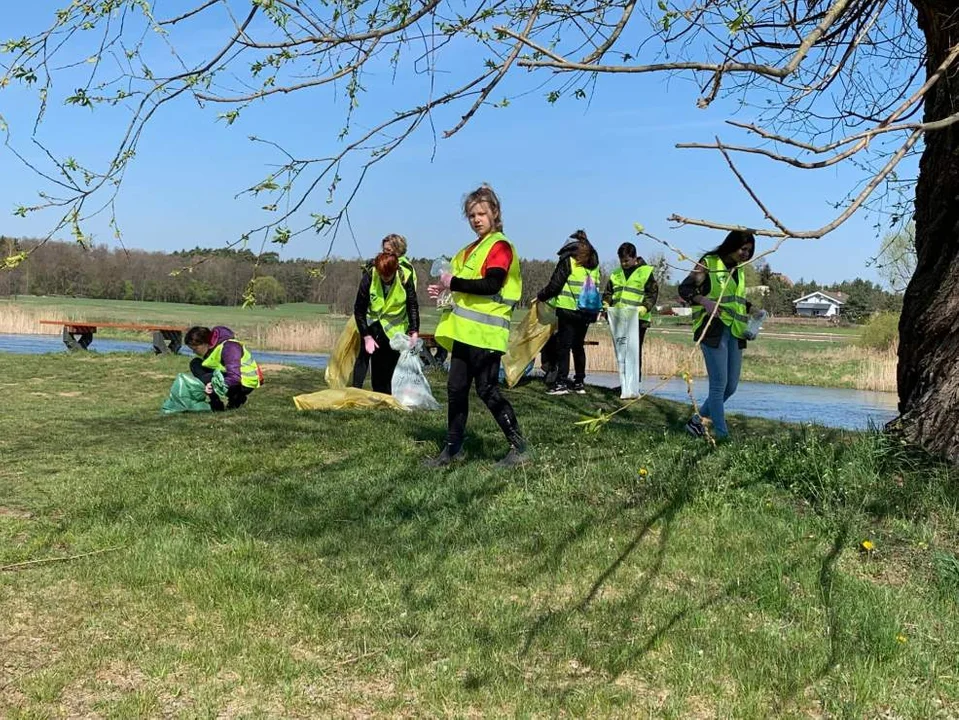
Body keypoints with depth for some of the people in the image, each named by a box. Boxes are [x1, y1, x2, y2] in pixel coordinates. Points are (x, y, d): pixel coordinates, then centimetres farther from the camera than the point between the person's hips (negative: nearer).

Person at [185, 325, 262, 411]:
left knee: (207, 378, -30)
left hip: (245, 382, -9)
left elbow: (234, 378, -35)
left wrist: (213, 386, -41)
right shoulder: (209, 346, -3)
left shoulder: (228, 347, -28)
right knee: (195, 364, -4)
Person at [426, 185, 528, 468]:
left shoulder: (500, 246, -8)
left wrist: (453, 282, -16)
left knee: (487, 390, -8)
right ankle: (453, 448, 20)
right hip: (464, 331, 9)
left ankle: (519, 449, 1)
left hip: (485, 333, -9)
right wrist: (445, 290, 9)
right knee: (456, 389, 11)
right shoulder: (471, 249, 20)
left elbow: (491, 285, -21)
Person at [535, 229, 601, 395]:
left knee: (564, 345, -2)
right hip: (588, 312, 6)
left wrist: (540, 297, 6)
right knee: (579, 346, 13)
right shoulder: (594, 264, 14)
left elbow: (554, 285, -7)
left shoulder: (568, 261, -5)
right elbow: (595, 288, 15)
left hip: (569, 309, -6)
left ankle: (561, 382, -6)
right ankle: (580, 382, 14)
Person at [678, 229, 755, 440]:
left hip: (734, 332, 8)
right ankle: (722, 434, -2)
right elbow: (684, 289, -8)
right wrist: (704, 300, -24)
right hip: (713, 329, -8)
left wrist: (750, 308, 11)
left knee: (731, 386, 8)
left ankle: (697, 421, 23)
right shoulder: (709, 263, -3)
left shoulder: (739, 270, 18)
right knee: (719, 384, -7)